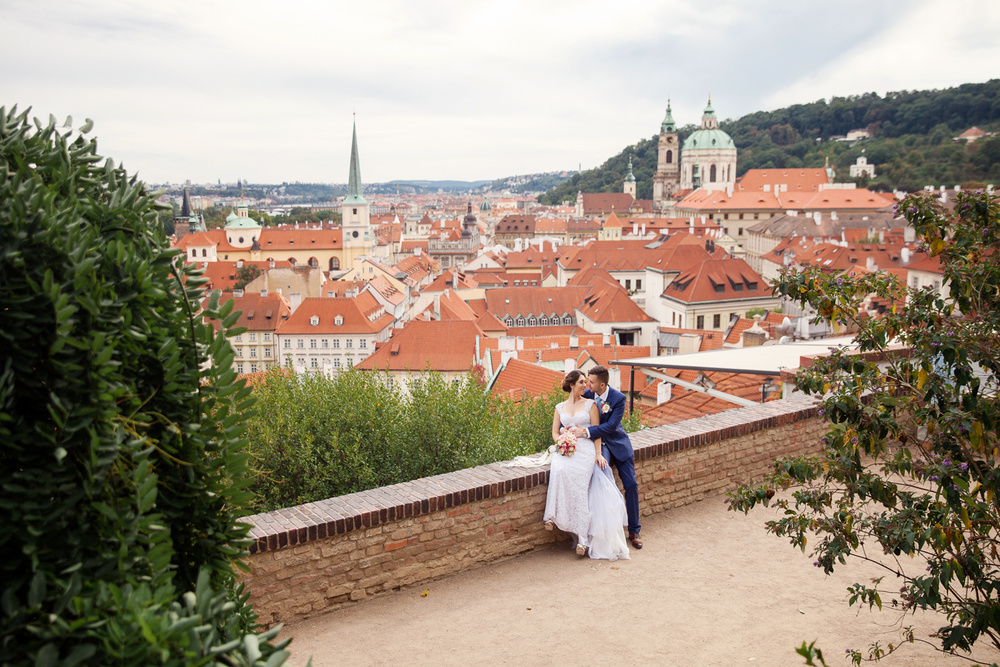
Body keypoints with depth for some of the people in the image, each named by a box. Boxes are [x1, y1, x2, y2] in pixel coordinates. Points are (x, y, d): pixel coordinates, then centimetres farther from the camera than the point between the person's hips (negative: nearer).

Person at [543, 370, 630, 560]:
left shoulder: (590, 404, 13)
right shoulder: (560, 407, 19)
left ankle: (581, 535, -28)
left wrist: (598, 453, -7)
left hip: (585, 448, -2)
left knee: (576, 482, -29)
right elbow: (555, 432, 17)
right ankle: (553, 515, -30)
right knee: (559, 470, -35)